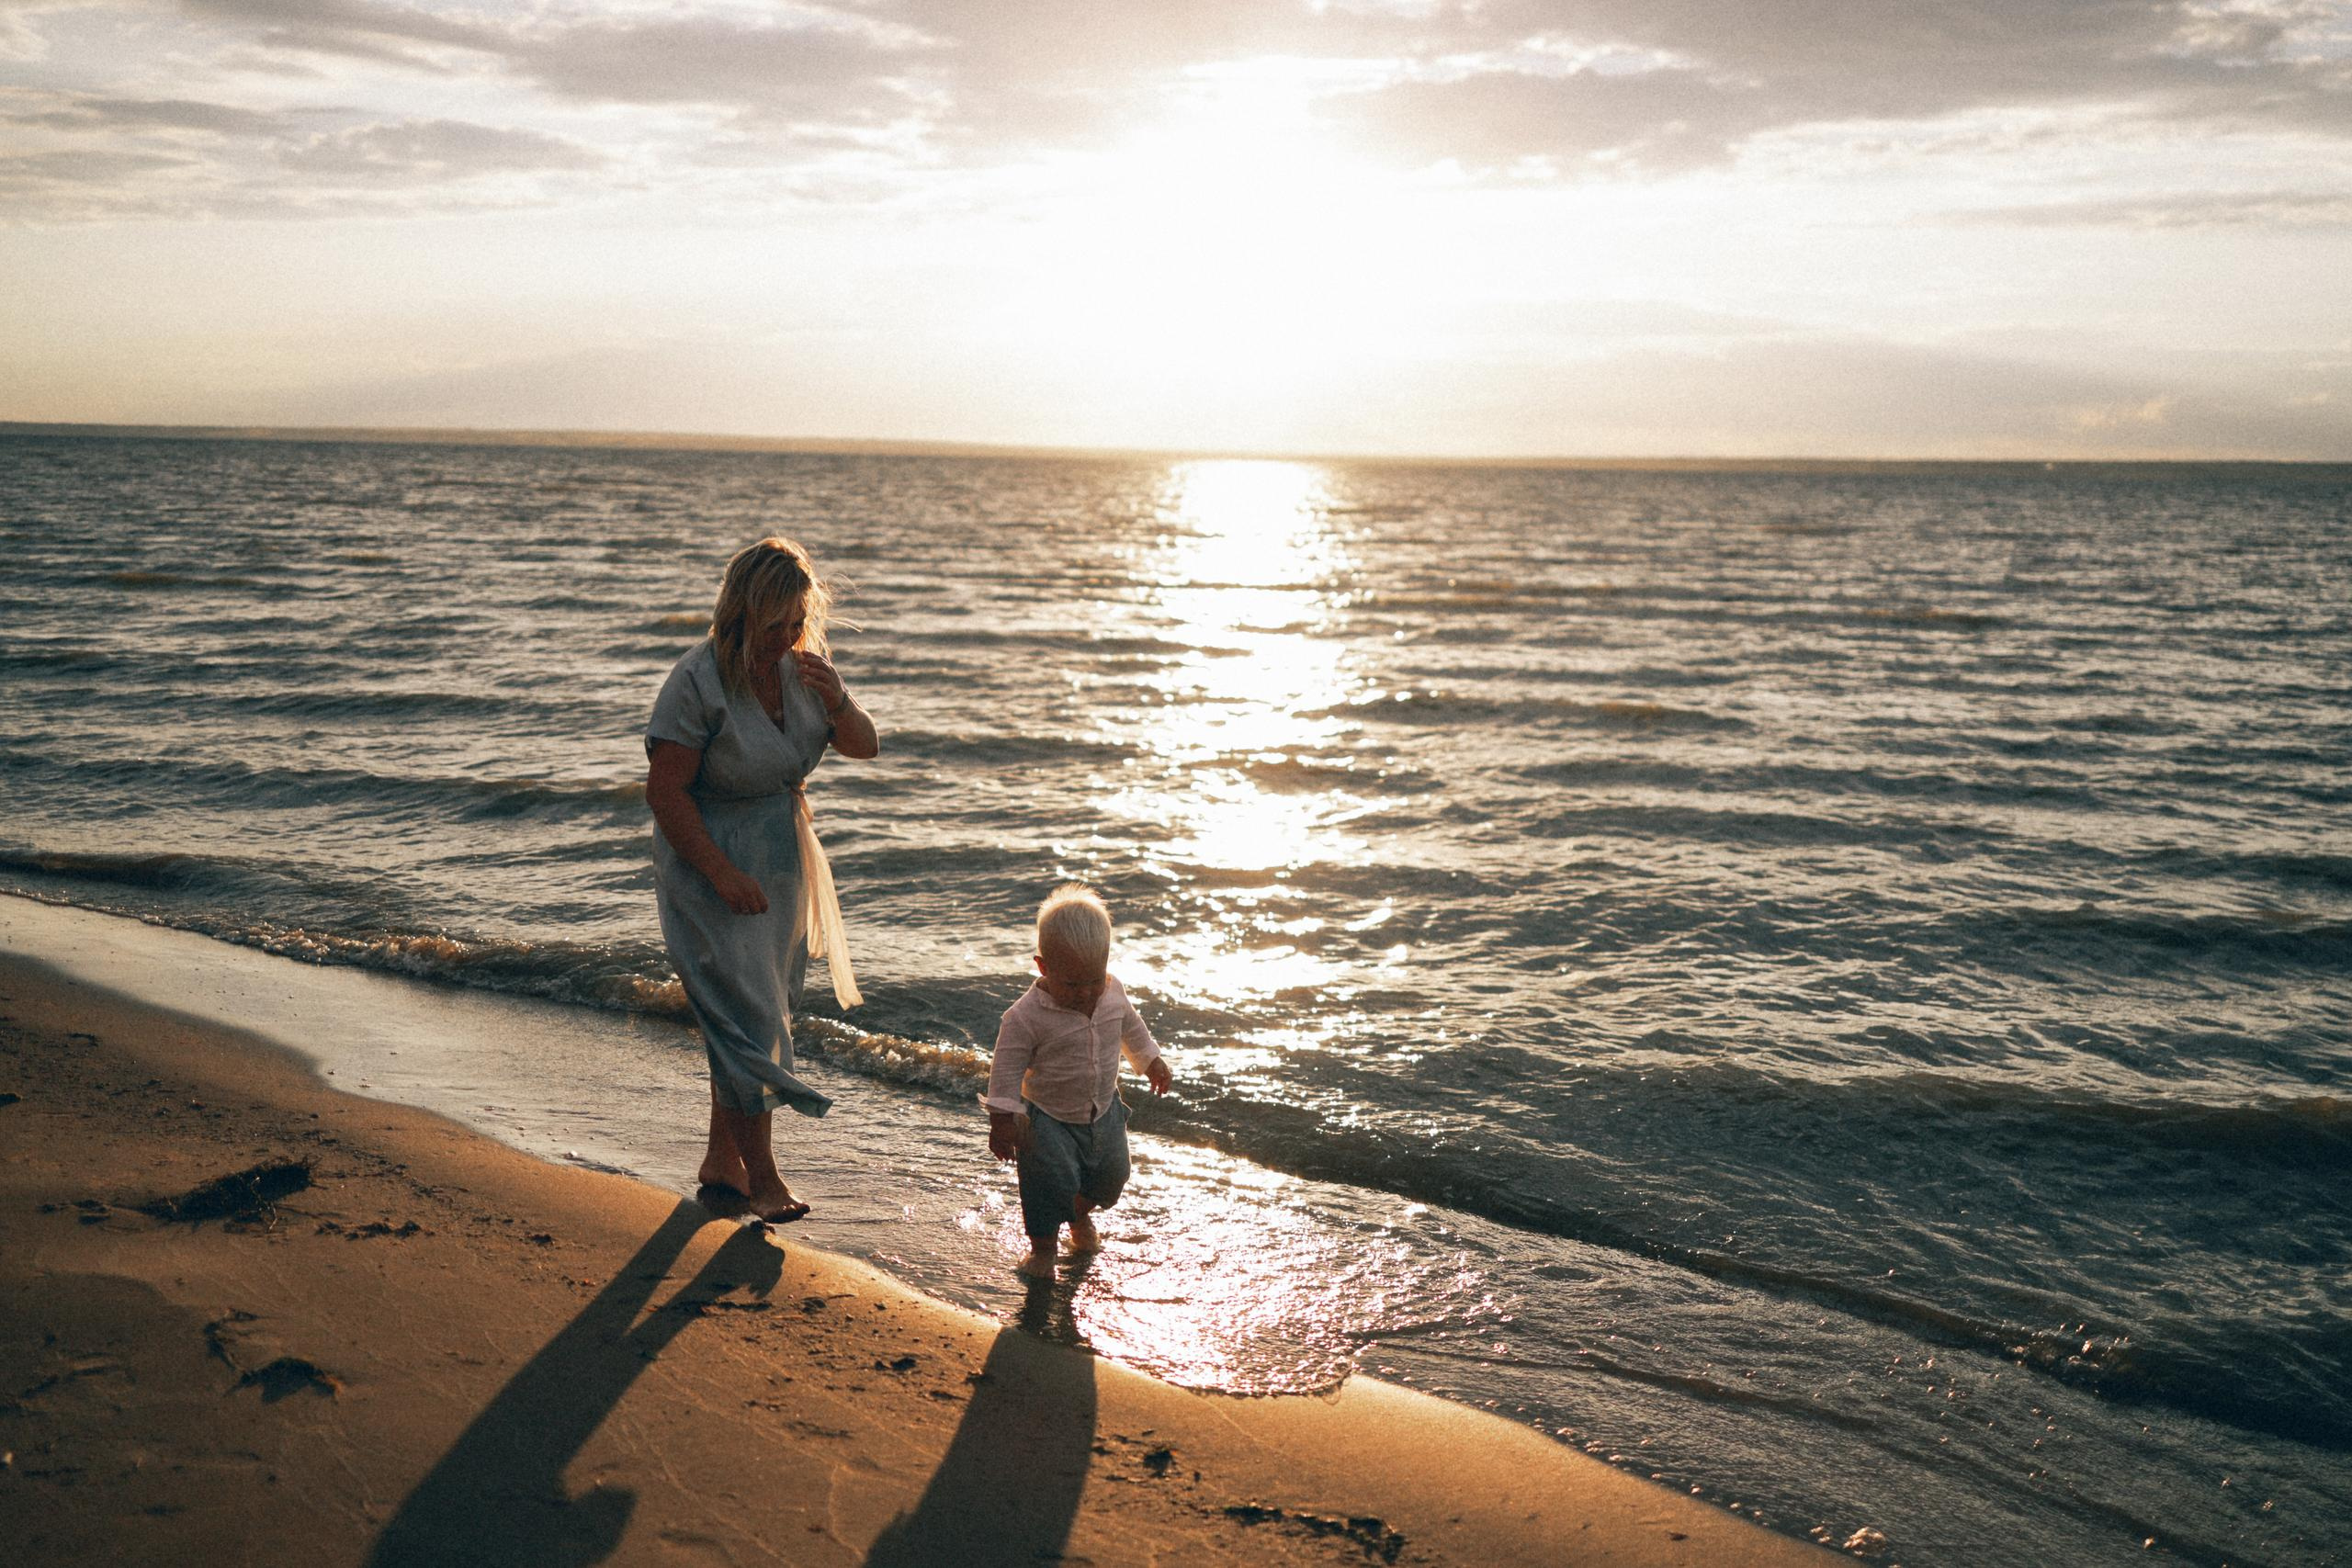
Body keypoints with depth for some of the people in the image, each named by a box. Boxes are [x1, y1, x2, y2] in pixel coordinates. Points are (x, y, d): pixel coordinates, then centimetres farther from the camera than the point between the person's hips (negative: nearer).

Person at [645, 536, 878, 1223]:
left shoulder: (803, 666, -2)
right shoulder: (698, 681, -21)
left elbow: (865, 746, 6)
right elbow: (665, 791, -19)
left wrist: (837, 703, -15)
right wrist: (723, 874, -21)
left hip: (782, 862, 7)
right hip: (711, 865, -6)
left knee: (755, 1009, 13)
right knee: (746, 1018, -6)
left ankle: (722, 1156, 28)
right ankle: (760, 1173, 9)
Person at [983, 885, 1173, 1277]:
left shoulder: (1113, 994, -10)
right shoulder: (1026, 1016, -27)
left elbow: (1131, 1026, 11)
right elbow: (1007, 1068, -20)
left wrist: (1151, 1061, 23)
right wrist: (1002, 1121, -19)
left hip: (1104, 1110, 5)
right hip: (1047, 1119, -5)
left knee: (1110, 1175, 16)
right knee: (1050, 1182, -9)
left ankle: (1081, 1215, 48)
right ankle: (1042, 1246, 19)